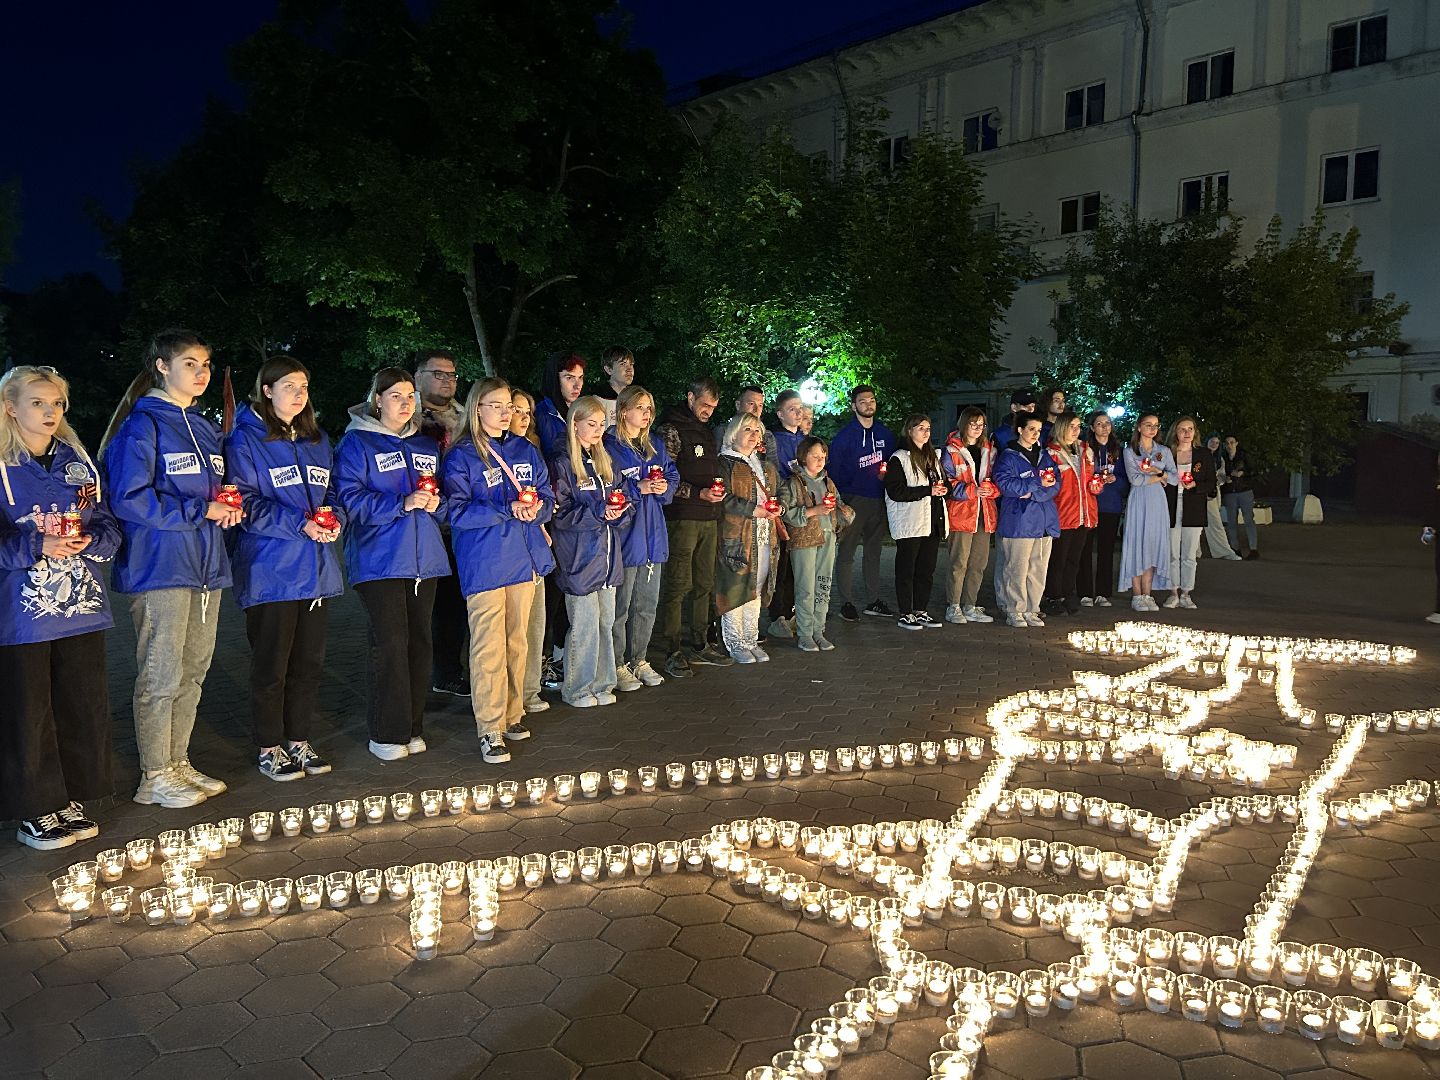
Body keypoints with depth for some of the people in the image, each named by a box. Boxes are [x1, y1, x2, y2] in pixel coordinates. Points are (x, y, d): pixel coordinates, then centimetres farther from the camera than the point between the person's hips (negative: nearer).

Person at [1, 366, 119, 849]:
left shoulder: (79, 463, 10)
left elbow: (108, 528, 8)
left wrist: (89, 542, -11)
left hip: (81, 607, 5)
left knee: (84, 706, 9)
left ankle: (71, 800, 24)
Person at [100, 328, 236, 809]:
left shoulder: (205, 427, 16)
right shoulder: (142, 424, -8)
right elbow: (129, 498, -16)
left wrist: (228, 506, 2)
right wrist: (201, 510, -16)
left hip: (205, 565, 8)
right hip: (160, 566, -8)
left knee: (193, 671, 13)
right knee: (161, 675, -2)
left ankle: (178, 764, 26)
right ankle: (154, 778, 10)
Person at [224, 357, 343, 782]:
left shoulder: (317, 440, 16)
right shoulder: (245, 440, -5)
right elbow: (246, 503, -12)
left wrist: (334, 518, -3)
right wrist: (299, 523, -20)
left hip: (315, 569, 6)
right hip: (270, 569, -6)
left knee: (309, 660, 11)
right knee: (271, 663, 2)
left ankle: (298, 739, 24)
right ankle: (269, 748, 15)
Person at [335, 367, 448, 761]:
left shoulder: (427, 446, 18)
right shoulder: (356, 443, 1)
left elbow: (445, 504, 22)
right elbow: (349, 499, -10)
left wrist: (435, 502, -2)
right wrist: (403, 503, -18)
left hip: (424, 558, 6)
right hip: (379, 560, -5)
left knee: (420, 640, 6)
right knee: (390, 642, -9)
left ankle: (412, 727, 16)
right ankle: (387, 734, 1)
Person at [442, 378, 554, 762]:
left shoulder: (526, 450, 12)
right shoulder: (460, 457, -5)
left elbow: (547, 497, 13)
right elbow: (458, 512, -13)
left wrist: (536, 508, -10)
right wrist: (508, 510, -21)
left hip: (525, 557, 6)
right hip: (484, 563, -6)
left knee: (518, 641, 14)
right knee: (489, 646, -7)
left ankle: (513, 715, 26)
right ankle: (489, 729, 0)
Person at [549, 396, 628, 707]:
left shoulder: (605, 462, 14)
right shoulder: (563, 464, -7)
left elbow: (623, 501, 18)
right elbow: (561, 514, -12)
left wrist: (620, 509, -5)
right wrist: (598, 513, -22)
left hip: (607, 554, 7)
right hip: (579, 556, -7)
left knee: (606, 621, 11)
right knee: (584, 624, -2)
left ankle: (601, 683, 23)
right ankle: (577, 689, 12)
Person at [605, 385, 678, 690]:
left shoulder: (656, 445, 14)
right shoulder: (610, 446, -9)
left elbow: (672, 476, 16)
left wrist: (664, 487, -5)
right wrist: (639, 488, -20)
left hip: (652, 535, 7)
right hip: (625, 535, -7)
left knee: (647, 604, 14)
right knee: (620, 605, 0)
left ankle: (639, 660, 27)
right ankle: (617, 666, 11)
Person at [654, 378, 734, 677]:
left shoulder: (707, 432, 20)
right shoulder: (671, 430, -6)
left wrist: (717, 489, 13)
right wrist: (699, 494, -17)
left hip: (709, 518, 8)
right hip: (682, 517, -8)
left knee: (705, 583, 12)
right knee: (678, 584, -7)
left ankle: (699, 644, 22)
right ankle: (673, 652, -1)